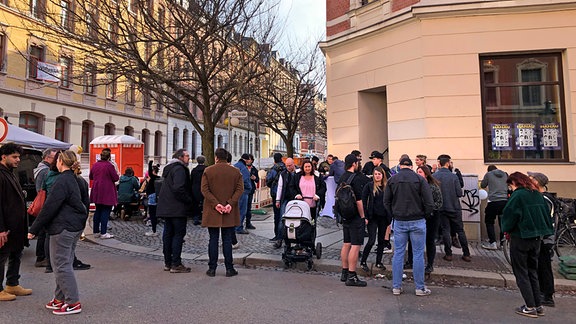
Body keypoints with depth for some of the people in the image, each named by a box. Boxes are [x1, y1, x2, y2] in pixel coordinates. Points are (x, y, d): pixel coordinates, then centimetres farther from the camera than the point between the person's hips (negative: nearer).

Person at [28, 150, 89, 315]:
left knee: (61, 265, -1)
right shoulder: (80, 181, 12)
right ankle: (60, 299, 26)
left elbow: (49, 207, -18)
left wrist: (34, 229, -12)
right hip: (76, 227, 9)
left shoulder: (62, 181, -16)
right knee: (64, 263, 17)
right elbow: (86, 204, 18)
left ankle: (73, 303, 4)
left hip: (63, 229, -9)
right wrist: (81, 222, 26)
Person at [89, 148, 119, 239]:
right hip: (107, 192, -7)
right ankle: (103, 233, -2)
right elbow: (116, 178, -12)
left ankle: (96, 232, 20)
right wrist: (116, 173, 7)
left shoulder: (95, 165, 7)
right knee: (105, 211, -3)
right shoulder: (109, 165, -14)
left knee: (98, 211, 15)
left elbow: (90, 177, 17)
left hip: (97, 192, 7)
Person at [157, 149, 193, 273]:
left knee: (168, 234, 12)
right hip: (177, 208, -10)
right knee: (179, 234, -4)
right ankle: (176, 265, -1)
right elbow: (178, 188, -25)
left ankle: (167, 263, 21)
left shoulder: (169, 168, 18)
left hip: (167, 208, 10)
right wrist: (189, 201, -14)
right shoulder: (179, 169, -14)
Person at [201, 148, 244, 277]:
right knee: (227, 240, 6)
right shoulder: (235, 171, 3)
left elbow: (204, 189, -7)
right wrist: (230, 203, -12)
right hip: (230, 213, 1)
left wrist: (215, 204, -12)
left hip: (212, 212, 0)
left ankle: (212, 268, 12)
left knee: (213, 240, 7)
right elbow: (240, 189, -6)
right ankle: (229, 269, 10)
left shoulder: (208, 171, 0)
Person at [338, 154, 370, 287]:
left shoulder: (342, 178, 11)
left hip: (346, 216, 9)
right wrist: (363, 216, -11)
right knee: (355, 245, -5)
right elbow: (359, 200, -19)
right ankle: (351, 277, -2)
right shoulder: (355, 178, -16)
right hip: (356, 217, -9)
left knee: (346, 244, 14)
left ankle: (344, 273, 22)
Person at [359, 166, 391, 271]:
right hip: (373, 217, -4)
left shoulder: (387, 186, 5)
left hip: (383, 217, 4)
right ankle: (363, 262, 8)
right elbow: (363, 201, -5)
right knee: (371, 240, -7)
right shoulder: (369, 186, -4)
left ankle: (379, 262, 26)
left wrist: (389, 216, 4)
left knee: (382, 240, 11)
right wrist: (365, 216, -10)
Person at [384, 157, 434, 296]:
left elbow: (386, 201, 4)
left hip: (399, 222, 2)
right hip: (417, 222, -2)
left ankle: (396, 287, 14)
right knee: (418, 254, 5)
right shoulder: (420, 179, -5)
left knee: (398, 253, 8)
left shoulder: (392, 180, 2)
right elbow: (429, 202, -9)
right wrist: (425, 216, 5)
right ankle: (420, 288, 13)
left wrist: (394, 216, 11)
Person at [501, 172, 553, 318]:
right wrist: (540, 231, 17)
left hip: (521, 238, -7)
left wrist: (507, 229, 0)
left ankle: (530, 307, 5)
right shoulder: (538, 195, 7)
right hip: (537, 238, 7)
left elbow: (509, 214, -17)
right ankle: (538, 305, 21)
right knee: (532, 272, 17)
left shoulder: (517, 195, -16)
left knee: (521, 273, 4)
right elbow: (547, 214, 12)